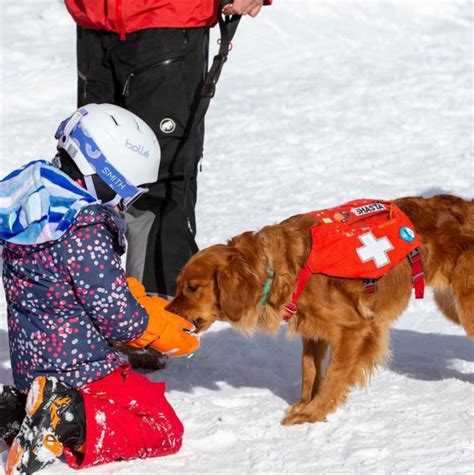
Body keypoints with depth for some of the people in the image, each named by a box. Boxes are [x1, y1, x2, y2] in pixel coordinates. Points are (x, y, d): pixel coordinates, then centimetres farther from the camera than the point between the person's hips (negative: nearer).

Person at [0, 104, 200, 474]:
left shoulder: (37, 205, 4)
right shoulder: (85, 231, -24)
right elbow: (117, 316, -19)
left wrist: (152, 306, 9)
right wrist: (167, 332, 0)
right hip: (78, 370, -9)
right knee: (166, 430, 2)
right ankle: (72, 425, -17)